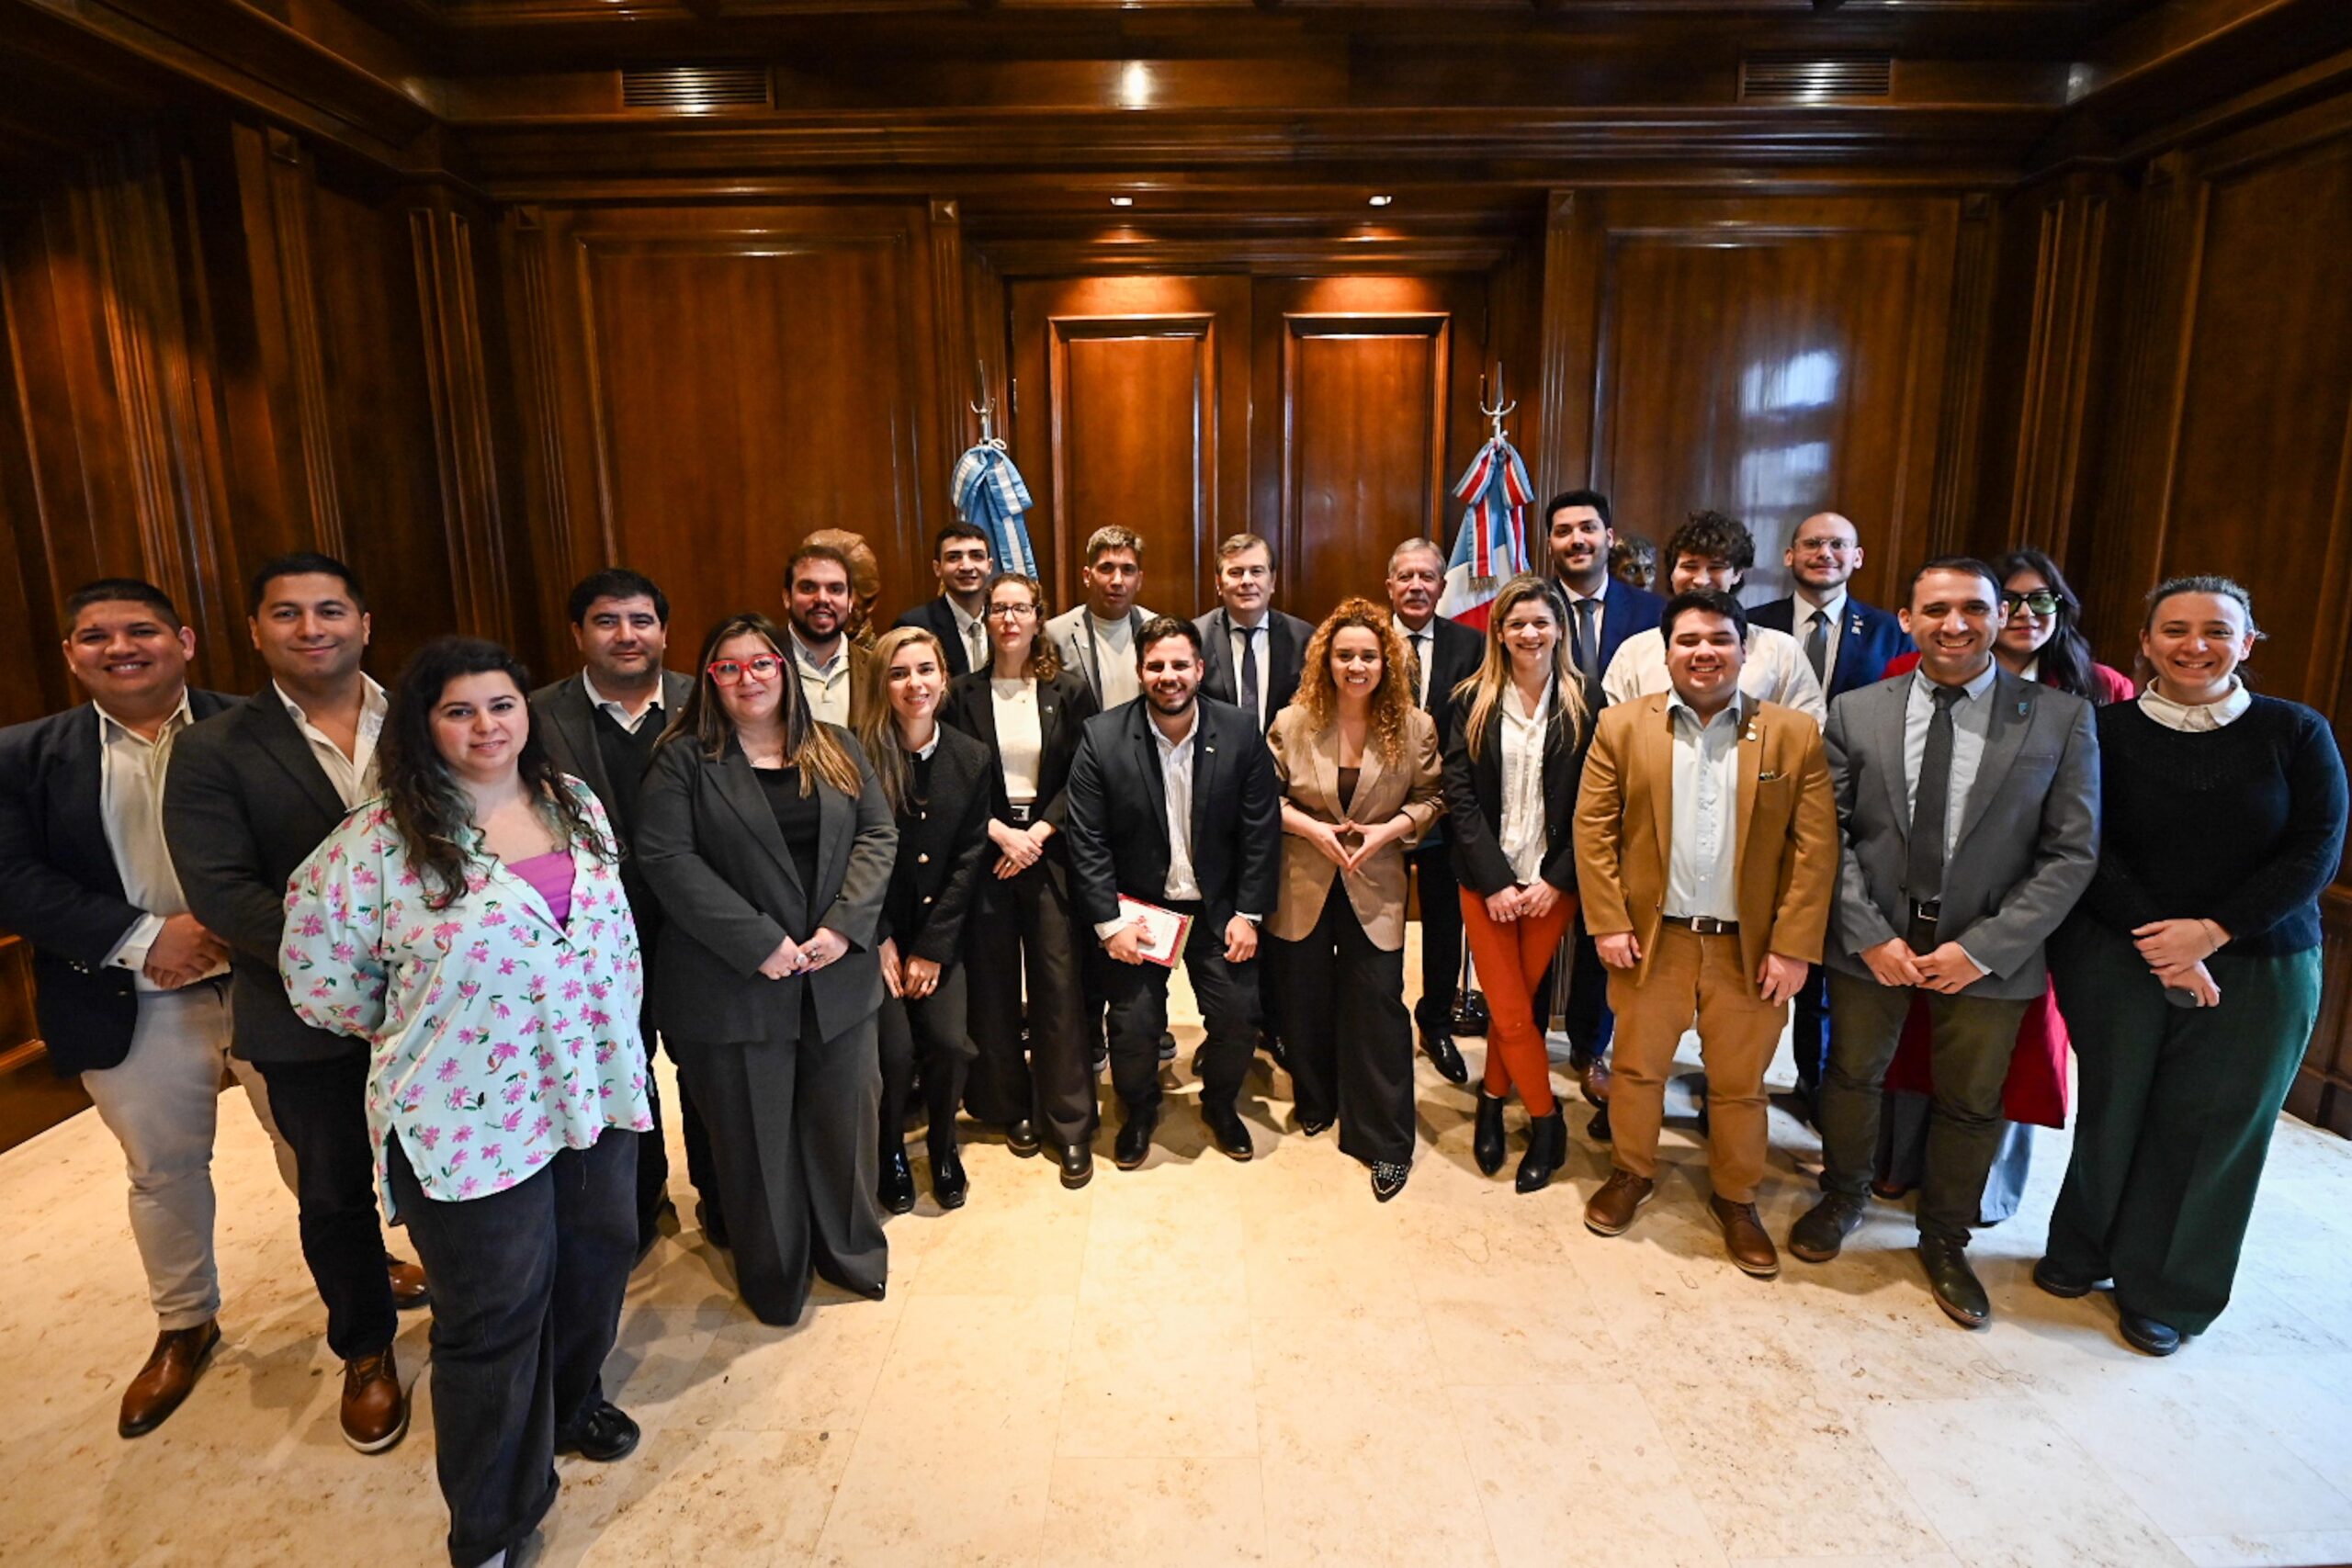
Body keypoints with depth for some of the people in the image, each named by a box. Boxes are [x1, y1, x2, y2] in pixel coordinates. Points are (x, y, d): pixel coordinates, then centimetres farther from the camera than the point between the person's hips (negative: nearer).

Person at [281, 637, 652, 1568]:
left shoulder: (576, 804, 2)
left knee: (598, 1256, 21)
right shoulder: (378, 842, -15)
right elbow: (322, 983, -6)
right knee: (494, 1315, 10)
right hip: (474, 1121, -5)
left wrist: (611, 1044, 10)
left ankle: (572, 1400, 52)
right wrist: (416, 1031, 6)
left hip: (596, 1091, 5)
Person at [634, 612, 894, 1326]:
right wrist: (759, 943, -17)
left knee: (843, 1119, 15)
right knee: (756, 1136, 10)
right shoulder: (683, 759, -3)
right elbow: (667, 859, -12)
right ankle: (775, 1279, 31)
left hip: (839, 974, 3)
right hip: (735, 984, -3)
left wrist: (845, 925, -11)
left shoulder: (836, 752, 8)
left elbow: (877, 836, 4)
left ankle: (852, 1252, 37)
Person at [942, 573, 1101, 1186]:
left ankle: (1071, 1124, 10)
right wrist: (1001, 833, -11)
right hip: (986, 854, 1)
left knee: (1059, 987, -1)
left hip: (1050, 854, -1)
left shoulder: (1069, 692, 3)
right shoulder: (964, 694, 4)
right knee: (994, 988, 7)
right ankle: (1011, 1107, 25)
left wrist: (1038, 833, -10)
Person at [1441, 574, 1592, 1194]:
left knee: (1512, 1006, 8)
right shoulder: (1472, 701, 0)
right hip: (1487, 880, 0)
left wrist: (1554, 880, -10)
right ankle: (1546, 1122, 23)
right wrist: (1495, 881, -11)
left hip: (1552, 880, 0)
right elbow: (1460, 797, -5)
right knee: (1511, 1011, 2)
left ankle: (1493, 1101, 32)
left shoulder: (1583, 704, 0)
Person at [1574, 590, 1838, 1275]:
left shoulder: (1795, 735, -2)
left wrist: (1793, 946, -9)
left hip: (1749, 946, 0)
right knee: (1638, 1068, 15)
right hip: (1650, 937, 0)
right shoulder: (1622, 725, -2)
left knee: (1740, 1084, 14)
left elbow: (1815, 849, -4)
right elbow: (1593, 828, -3)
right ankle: (1631, 1174, 37)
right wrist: (1608, 923, -8)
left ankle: (1735, 1199, 36)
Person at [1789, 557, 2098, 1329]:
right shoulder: (1855, 712, -3)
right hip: (1870, 941, 1)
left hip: (1988, 954, 0)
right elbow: (1831, 836, -3)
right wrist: (1871, 936, -11)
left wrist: (1983, 949, -14)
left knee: (1970, 1105, 15)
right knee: (1852, 1076, 17)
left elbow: (2071, 852, -7)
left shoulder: (2061, 718, -6)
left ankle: (1944, 1241, 39)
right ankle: (1843, 1197, 43)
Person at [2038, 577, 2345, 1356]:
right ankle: (2082, 1250, 30)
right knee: (2112, 1112, 8)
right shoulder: (2107, 730, -4)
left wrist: (2212, 932, -15)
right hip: (2115, 958, -1)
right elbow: (2088, 849, -6)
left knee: (2208, 1128, 6)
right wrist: (2158, 946, -14)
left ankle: (2165, 1292, 25)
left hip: (2256, 969, 1)